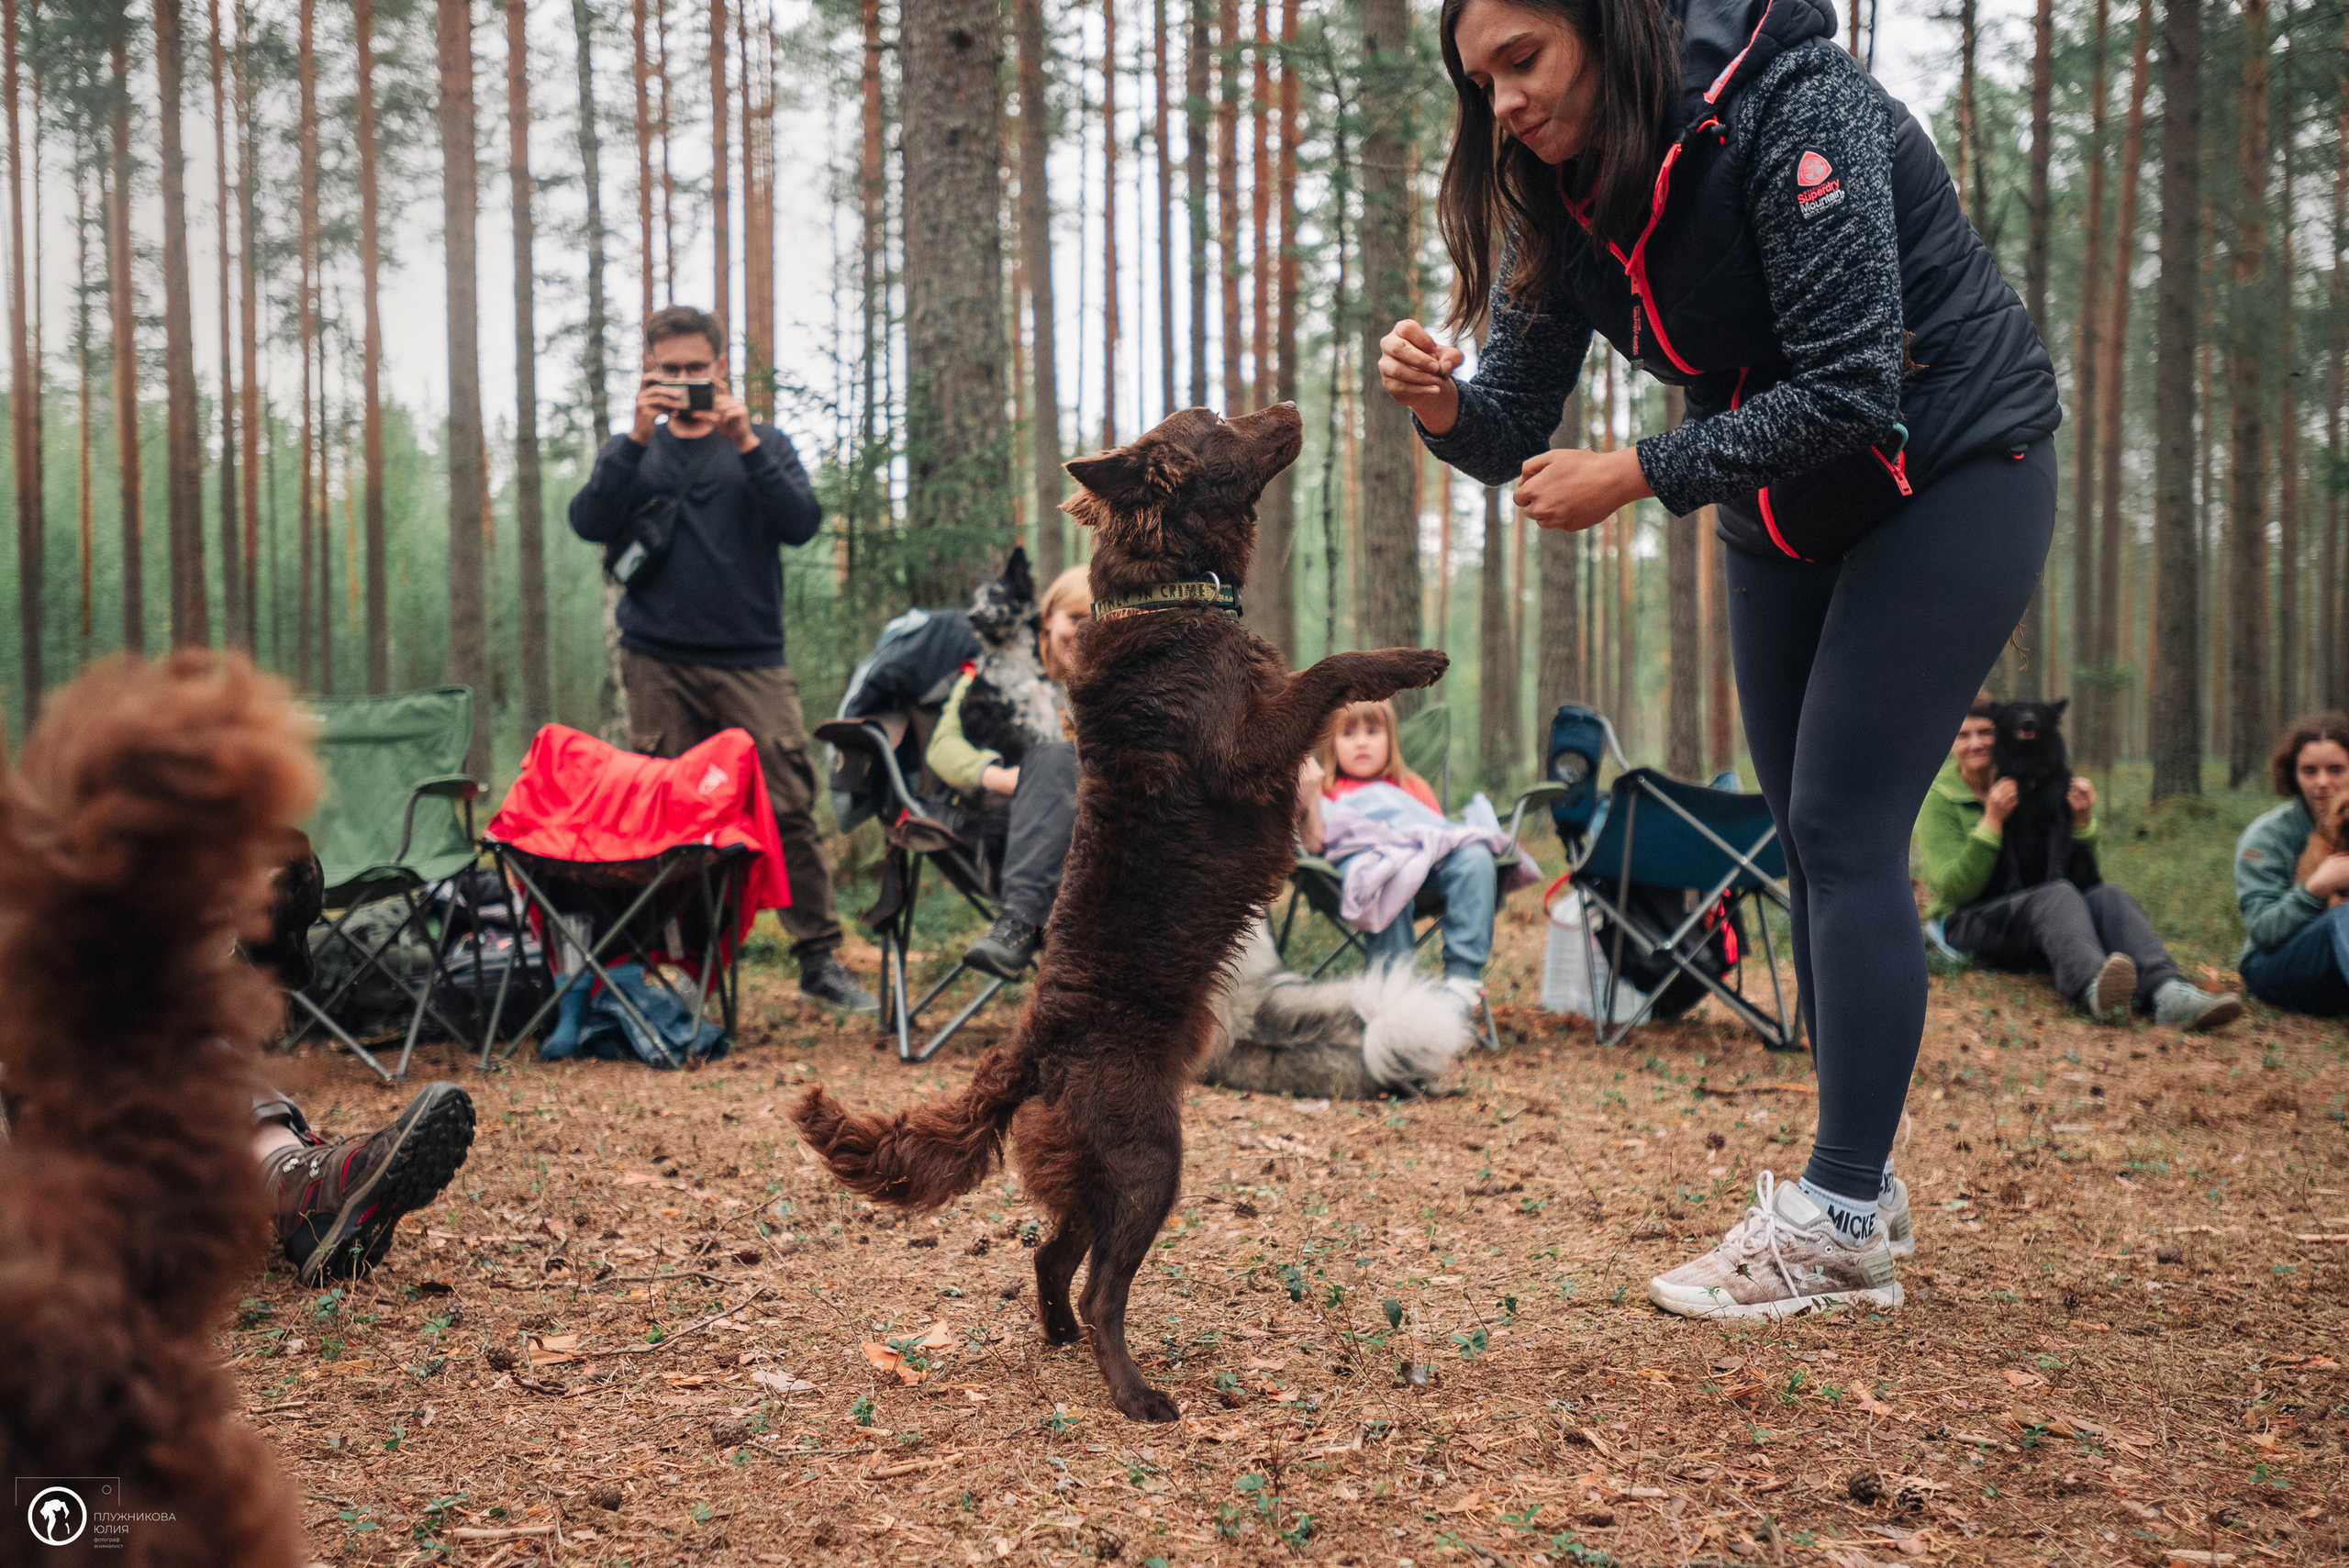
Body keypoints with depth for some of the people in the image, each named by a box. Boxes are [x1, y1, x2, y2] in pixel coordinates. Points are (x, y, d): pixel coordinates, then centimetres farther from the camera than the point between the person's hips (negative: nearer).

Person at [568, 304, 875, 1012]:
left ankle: (820, 957, -2)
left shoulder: (763, 443, 12)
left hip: (752, 660, -1)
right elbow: (590, 523, -3)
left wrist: (745, 444, -14)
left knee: (789, 808, -7)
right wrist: (638, 438, -12)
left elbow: (802, 523, -4)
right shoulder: (632, 450, 14)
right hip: (657, 663, 1)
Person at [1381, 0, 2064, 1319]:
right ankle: (1854, 1173, 17)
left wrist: (1641, 476, -31)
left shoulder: (1795, 112, -25)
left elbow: (1848, 392, -30)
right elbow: (1515, 427, -5)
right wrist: (1443, 405, -27)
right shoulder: (1561, 195, -4)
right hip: (1789, 514, 8)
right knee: (1812, 835, 7)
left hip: (1951, 476, -7)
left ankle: (1839, 1229, -9)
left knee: (1845, 828, -13)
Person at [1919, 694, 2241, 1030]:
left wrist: (2082, 820, -4)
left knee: (2107, 896, -26)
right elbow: (1955, 888, -13)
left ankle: (2167, 992, -53)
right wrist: (1992, 821, -19)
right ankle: (2093, 988, -67)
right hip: (1970, 922, -5)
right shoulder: (1939, 800, 0)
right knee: (2057, 894, -34)